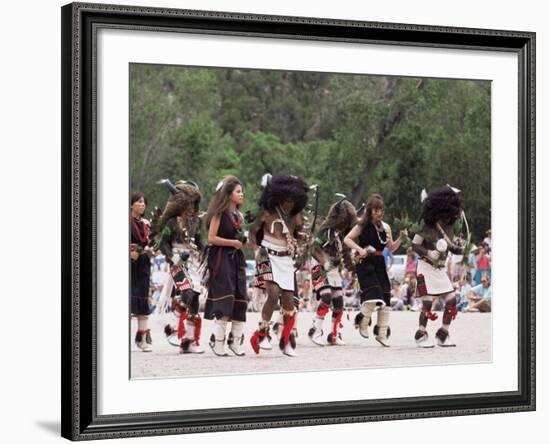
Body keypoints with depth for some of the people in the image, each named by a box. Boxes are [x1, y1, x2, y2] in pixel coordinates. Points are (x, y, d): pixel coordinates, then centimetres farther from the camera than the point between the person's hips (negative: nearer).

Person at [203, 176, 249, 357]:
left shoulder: (239, 216, 16)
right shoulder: (219, 213, -6)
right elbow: (211, 238, -12)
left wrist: (244, 241, 6)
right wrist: (233, 242, -13)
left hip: (237, 259, 7)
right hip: (221, 259, -7)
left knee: (240, 301, 2)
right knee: (224, 300, -11)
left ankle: (235, 340, 9)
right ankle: (217, 341, -4)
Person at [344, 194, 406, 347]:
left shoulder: (385, 227, 11)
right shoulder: (362, 225, -2)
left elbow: (392, 248, 15)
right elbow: (347, 239, -7)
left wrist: (401, 238, -2)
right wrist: (359, 249, -21)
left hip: (379, 263, 5)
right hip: (365, 263, -5)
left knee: (385, 299, 2)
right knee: (373, 294, -21)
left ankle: (382, 333, 10)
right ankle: (362, 321, 4)